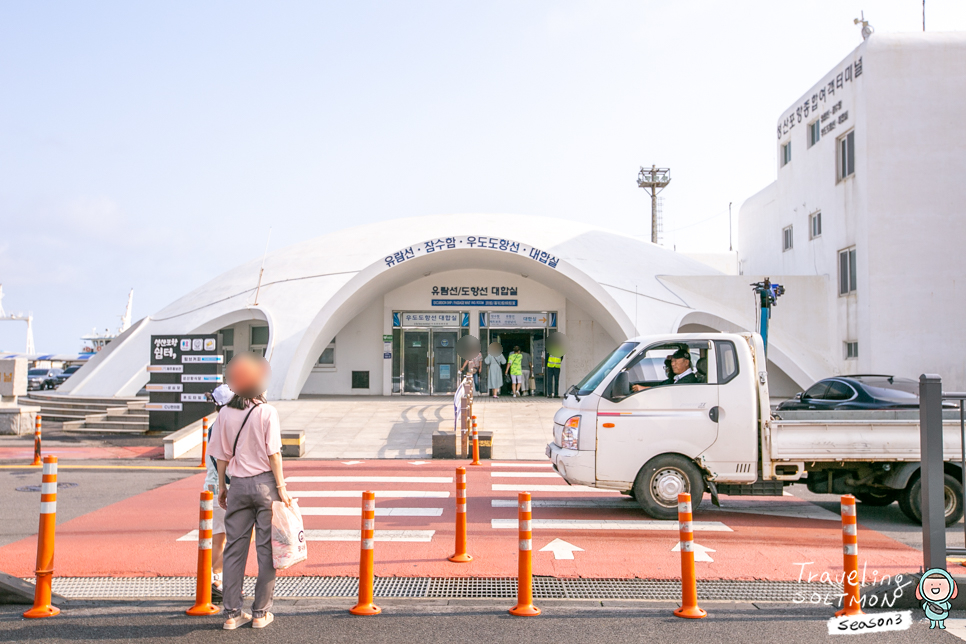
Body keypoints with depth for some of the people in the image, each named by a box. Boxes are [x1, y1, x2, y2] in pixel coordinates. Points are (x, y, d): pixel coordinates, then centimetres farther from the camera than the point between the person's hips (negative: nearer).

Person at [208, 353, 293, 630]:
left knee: (234, 549, 10)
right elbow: (273, 453, -10)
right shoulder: (267, 412, -8)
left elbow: (222, 455, 6)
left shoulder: (225, 413, 3)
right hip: (265, 482, -3)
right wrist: (281, 486, -5)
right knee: (266, 548, 5)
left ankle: (232, 613, 13)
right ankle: (261, 612, 10)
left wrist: (221, 486, 17)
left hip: (238, 485, 3)